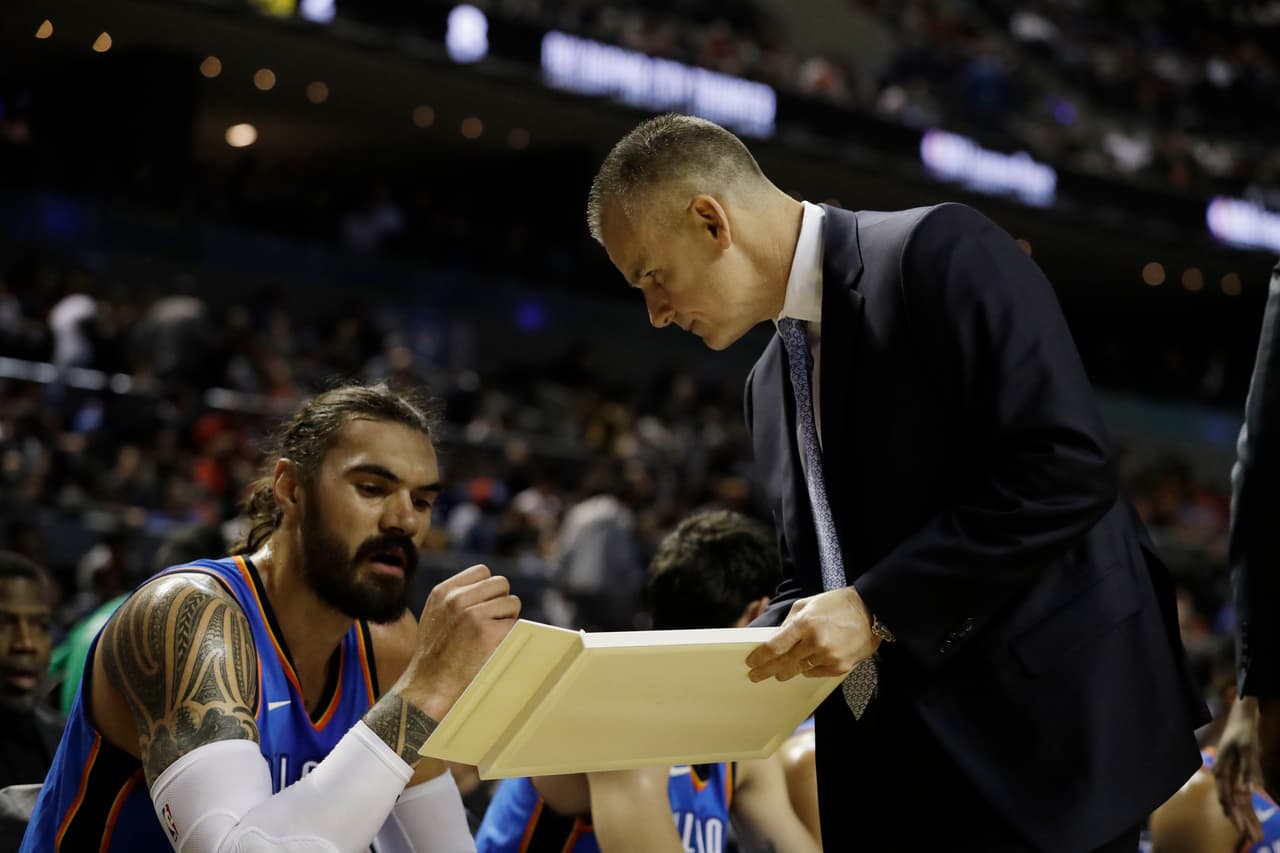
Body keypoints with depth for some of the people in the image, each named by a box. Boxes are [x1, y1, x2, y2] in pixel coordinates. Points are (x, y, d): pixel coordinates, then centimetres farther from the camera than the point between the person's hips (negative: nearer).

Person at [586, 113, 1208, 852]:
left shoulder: (942, 252, -8)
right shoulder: (770, 383, 17)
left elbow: (1067, 469, -18)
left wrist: (877, 608, -19)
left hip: (1038, 729, -7)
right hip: (886, 764, 8)